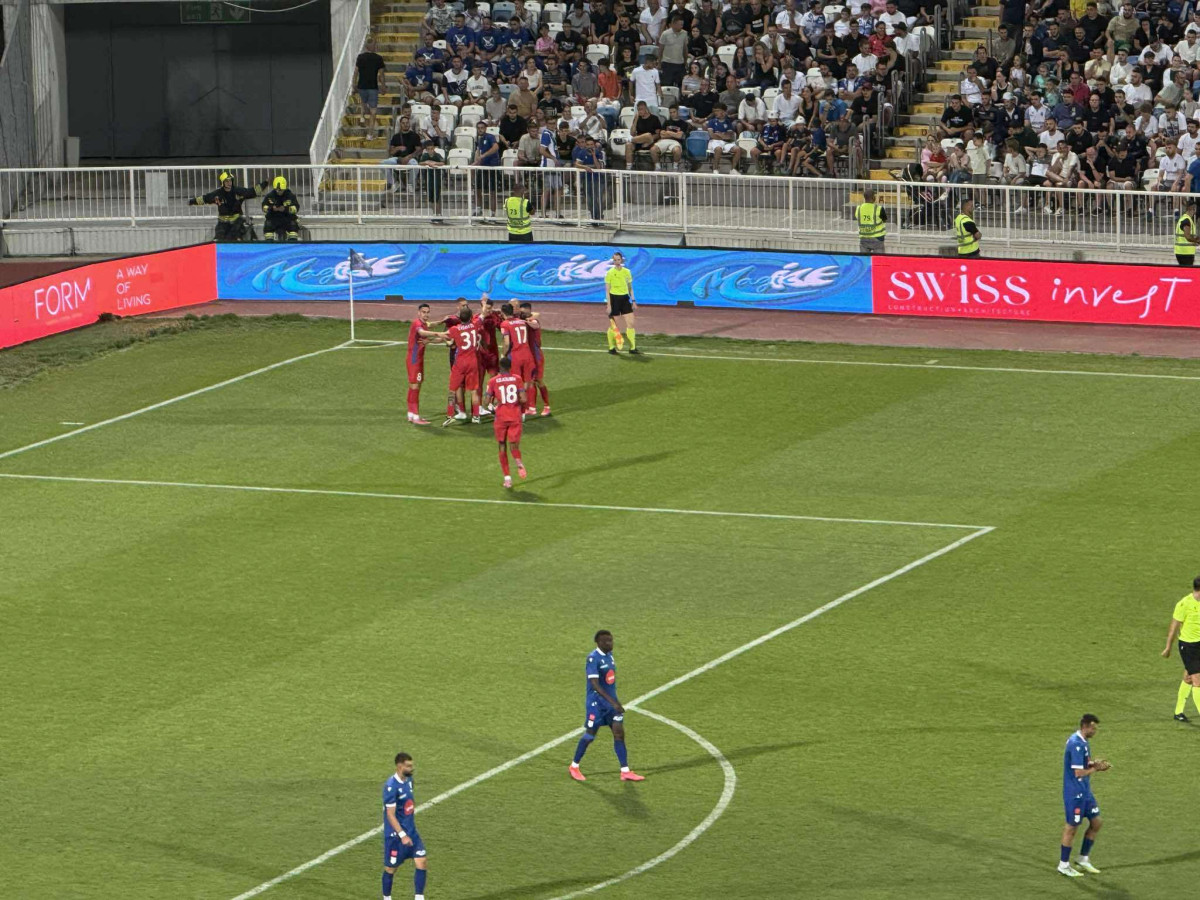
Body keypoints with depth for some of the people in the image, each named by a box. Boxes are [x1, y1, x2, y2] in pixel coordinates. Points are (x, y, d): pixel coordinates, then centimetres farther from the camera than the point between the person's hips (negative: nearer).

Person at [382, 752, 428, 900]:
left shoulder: (408, 780, 4)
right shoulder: (391, 786, -21)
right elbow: (390, 815, -23)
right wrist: (402, 835, -27)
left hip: (411, 831, 7)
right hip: (395, 834, -7)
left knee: (421, 861, -3)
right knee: (391, 868, 6)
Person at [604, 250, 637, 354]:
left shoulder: (627, 272, 6)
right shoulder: (610, 273, -5)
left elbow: (630, 288, 15)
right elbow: (607, 290, -6)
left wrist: (633, 301, 10)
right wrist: (608, 305, -12)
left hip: (625, 299, 4)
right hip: (614, 299, -4)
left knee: (631, 323, -4)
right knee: (613, 325, 2)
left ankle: (633, 347, 1)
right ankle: (612, 347, 16)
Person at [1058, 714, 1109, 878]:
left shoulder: (1082, 742, 9)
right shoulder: (1076, 744, -23)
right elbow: (1079, 772, -25)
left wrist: (1095, 764, -1)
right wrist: (1095, 768, -11)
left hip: (1084, 791, 10)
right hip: (1074, 792, -10)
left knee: (1096, 822, 12)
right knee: (1071, 827, 1)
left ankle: (1083, 859, 24)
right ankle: (1064, 865, 13)